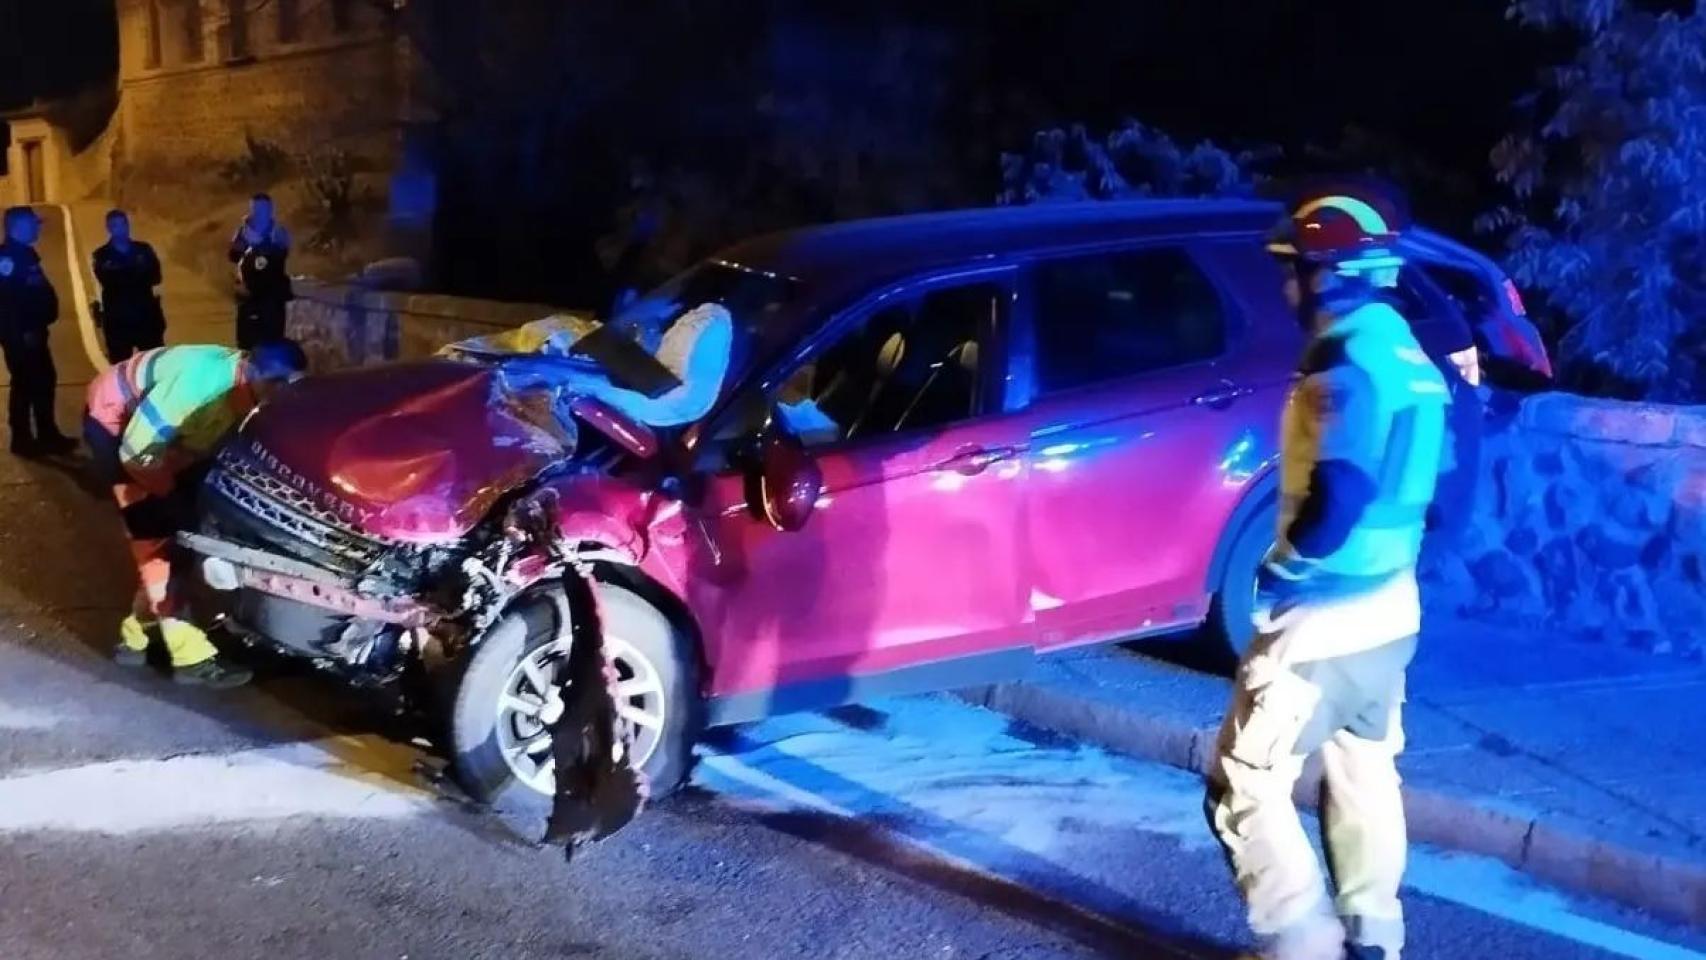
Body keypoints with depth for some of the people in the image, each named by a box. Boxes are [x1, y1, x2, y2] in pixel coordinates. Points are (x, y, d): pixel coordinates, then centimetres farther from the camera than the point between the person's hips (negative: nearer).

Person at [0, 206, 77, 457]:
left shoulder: (25, 254, 16)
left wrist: (38, 326, 11)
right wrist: (21, 332, -24)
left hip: (33, 332, 10)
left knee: (44, 382, 13)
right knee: (25, 385, -3)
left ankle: (48, 436, 20)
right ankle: (22, 439, 5)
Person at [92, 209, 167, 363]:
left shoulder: (143, 250, 10)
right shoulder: (102, 256, 4)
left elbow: (155, 277, -4)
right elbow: (108, 280, -14)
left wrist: (121, 275, -16)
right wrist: (138, 274, -17)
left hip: (147, 316, 2)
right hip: (117, 320, -2)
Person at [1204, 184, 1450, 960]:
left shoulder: (1352, 366, -20)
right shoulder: (1408, 357, 9)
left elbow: (1336, 502, -25)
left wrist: (1279, 575, -12)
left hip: (1326, 616, -10)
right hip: (1389, 608, 10)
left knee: (1244, 784, -1)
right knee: (1363, 773, 19)